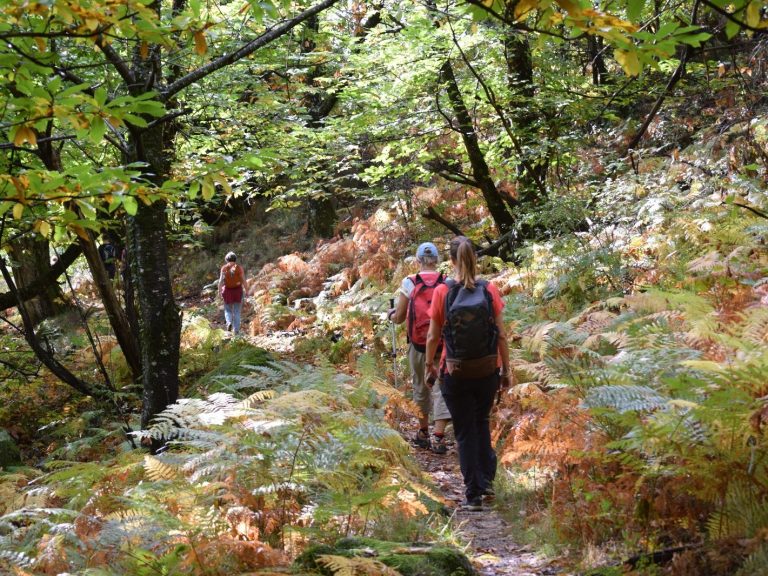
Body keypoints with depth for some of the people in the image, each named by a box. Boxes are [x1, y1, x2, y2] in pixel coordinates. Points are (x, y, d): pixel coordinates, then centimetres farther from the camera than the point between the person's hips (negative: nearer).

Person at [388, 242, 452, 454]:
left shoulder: (409, 283, -5)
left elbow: (399, 318, 1)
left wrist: (392, 315, 22)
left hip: (418, 343, 1)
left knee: (420, 387, 17)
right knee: (441, 388, 1)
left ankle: (423, 432, 29)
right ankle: (439, 437, -8)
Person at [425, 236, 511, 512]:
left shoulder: (442, 292, -11)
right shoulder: (489, 290, -8)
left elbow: (433, 337, -5)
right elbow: (501, 336, -5)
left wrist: (430, 364, 12)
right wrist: (506, 369, 7)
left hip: (455, 373, -2)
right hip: (487, 372, 2)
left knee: (465, 432, 10)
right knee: (482, 422, 26)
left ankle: (473, 494, 12)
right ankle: (486, 480, 22)